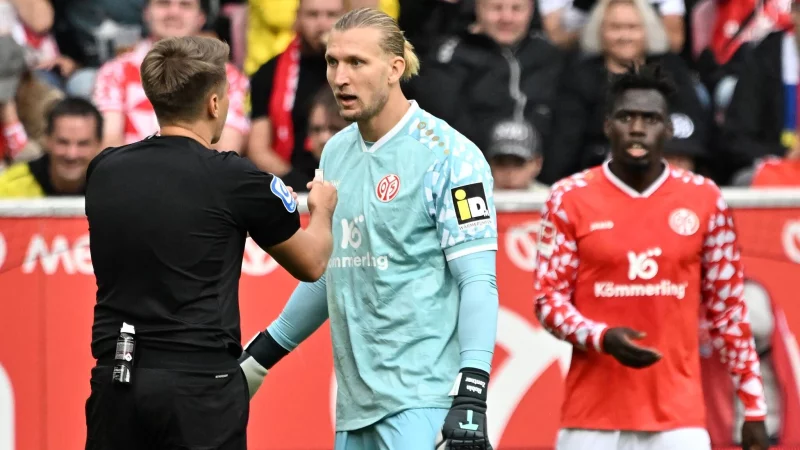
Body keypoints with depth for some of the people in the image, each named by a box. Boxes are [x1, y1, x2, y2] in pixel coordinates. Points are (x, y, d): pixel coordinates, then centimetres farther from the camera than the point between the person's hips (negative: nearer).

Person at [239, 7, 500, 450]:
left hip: (422, 398, -7)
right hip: (355, 399, 7)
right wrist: (264, 352, 31)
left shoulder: (449, 156, -9)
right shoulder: (336, 152, 13)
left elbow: (478, 281, -13)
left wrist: (471, 397, -22)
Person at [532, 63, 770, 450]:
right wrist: (601, 337, -18)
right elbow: (548, 299, 3)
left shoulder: (704, 200, 5)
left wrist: (754, 408, 7)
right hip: (591, 417, 0)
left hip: (678, 417, 0)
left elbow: (728, 310, 9)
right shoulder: (569, 198, 2)